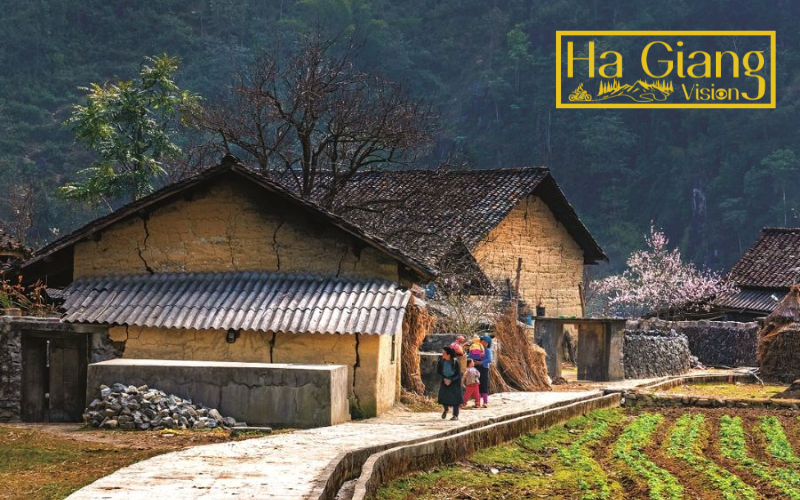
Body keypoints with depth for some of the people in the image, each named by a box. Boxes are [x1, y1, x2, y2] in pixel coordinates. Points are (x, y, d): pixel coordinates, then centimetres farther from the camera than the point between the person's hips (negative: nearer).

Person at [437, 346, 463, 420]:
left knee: (455, 398, -5)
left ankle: (455, 415, 5)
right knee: (443, 397, -6)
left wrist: (451, 380, -24)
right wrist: (444, 379, -12)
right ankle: (446, 409, 25)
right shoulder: (441, 361, -13)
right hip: (445, 380, 3)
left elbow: (458, 374, -14)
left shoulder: (455, 362, -20)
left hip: (454, 381, -3)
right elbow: (438, 371, 0)